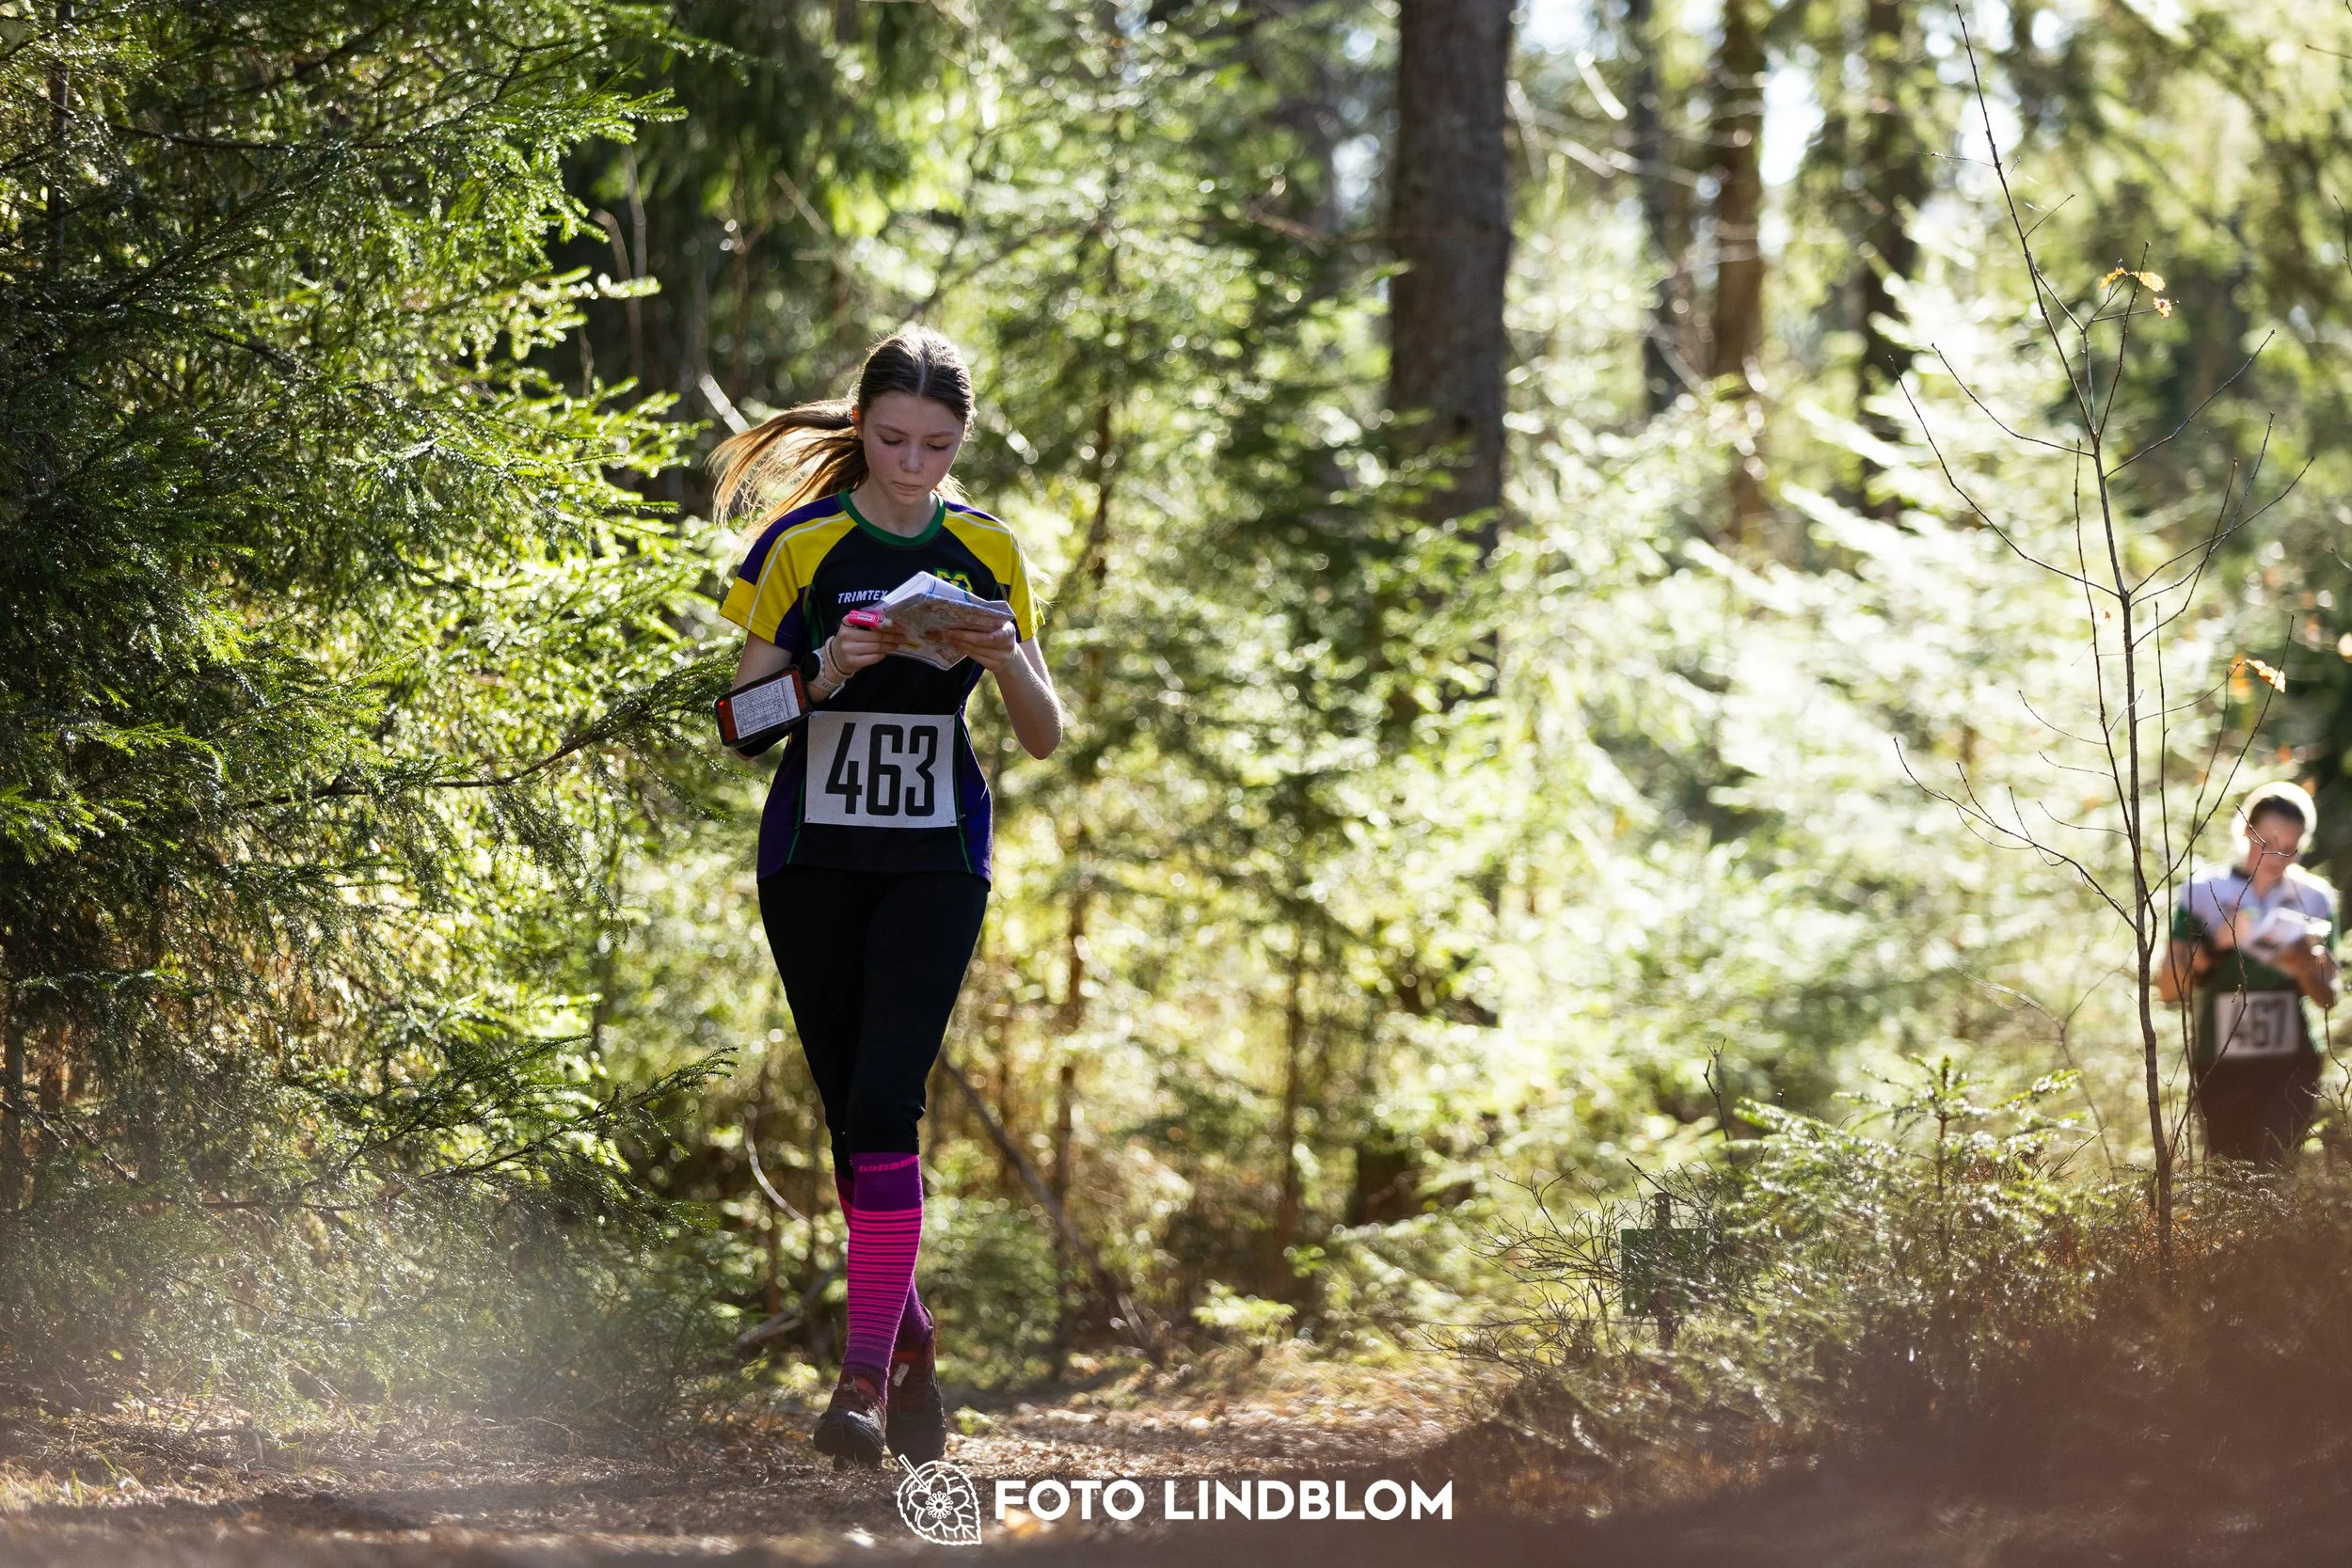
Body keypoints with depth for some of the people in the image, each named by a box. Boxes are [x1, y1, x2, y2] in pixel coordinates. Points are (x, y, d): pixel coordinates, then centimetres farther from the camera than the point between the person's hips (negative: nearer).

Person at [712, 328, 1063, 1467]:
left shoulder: (985, 551, 3)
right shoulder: (803, 546, -3)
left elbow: (1044, 739, 5)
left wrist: (1007, 660, -15)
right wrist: (824, 676, -24)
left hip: (934, 862, 0)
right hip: (813, 861, 0)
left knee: (884, 1104, -16)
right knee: (852, 1115, 5)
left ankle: (865, 1371, -16)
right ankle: (909, 1336, 24)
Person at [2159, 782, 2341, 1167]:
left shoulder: (2313, 898, 3)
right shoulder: (2204, 892, 0)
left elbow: (2328, 997, 6)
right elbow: (2169, 988, -4)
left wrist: (2304, 969, -16)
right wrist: (2215, 945, -20)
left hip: (2288, 1067, -1)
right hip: (2218, 1065, 1)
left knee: (2276, 1169, -16)